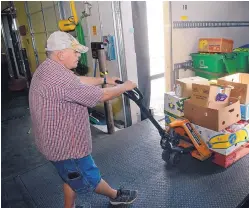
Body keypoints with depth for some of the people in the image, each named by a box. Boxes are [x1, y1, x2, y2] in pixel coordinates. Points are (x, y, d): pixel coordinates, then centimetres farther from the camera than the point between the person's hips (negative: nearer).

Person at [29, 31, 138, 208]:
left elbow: (78, 81, 16)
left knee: (73, 178, 26)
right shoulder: (60, 79, -30)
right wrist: (125, 87, -8)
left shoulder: (47, 69, 4)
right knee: (91, 178, 16)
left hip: (58, 140, 10)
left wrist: (104, 79, 16)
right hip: (65, 145, -10)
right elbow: (103, 95, -25)